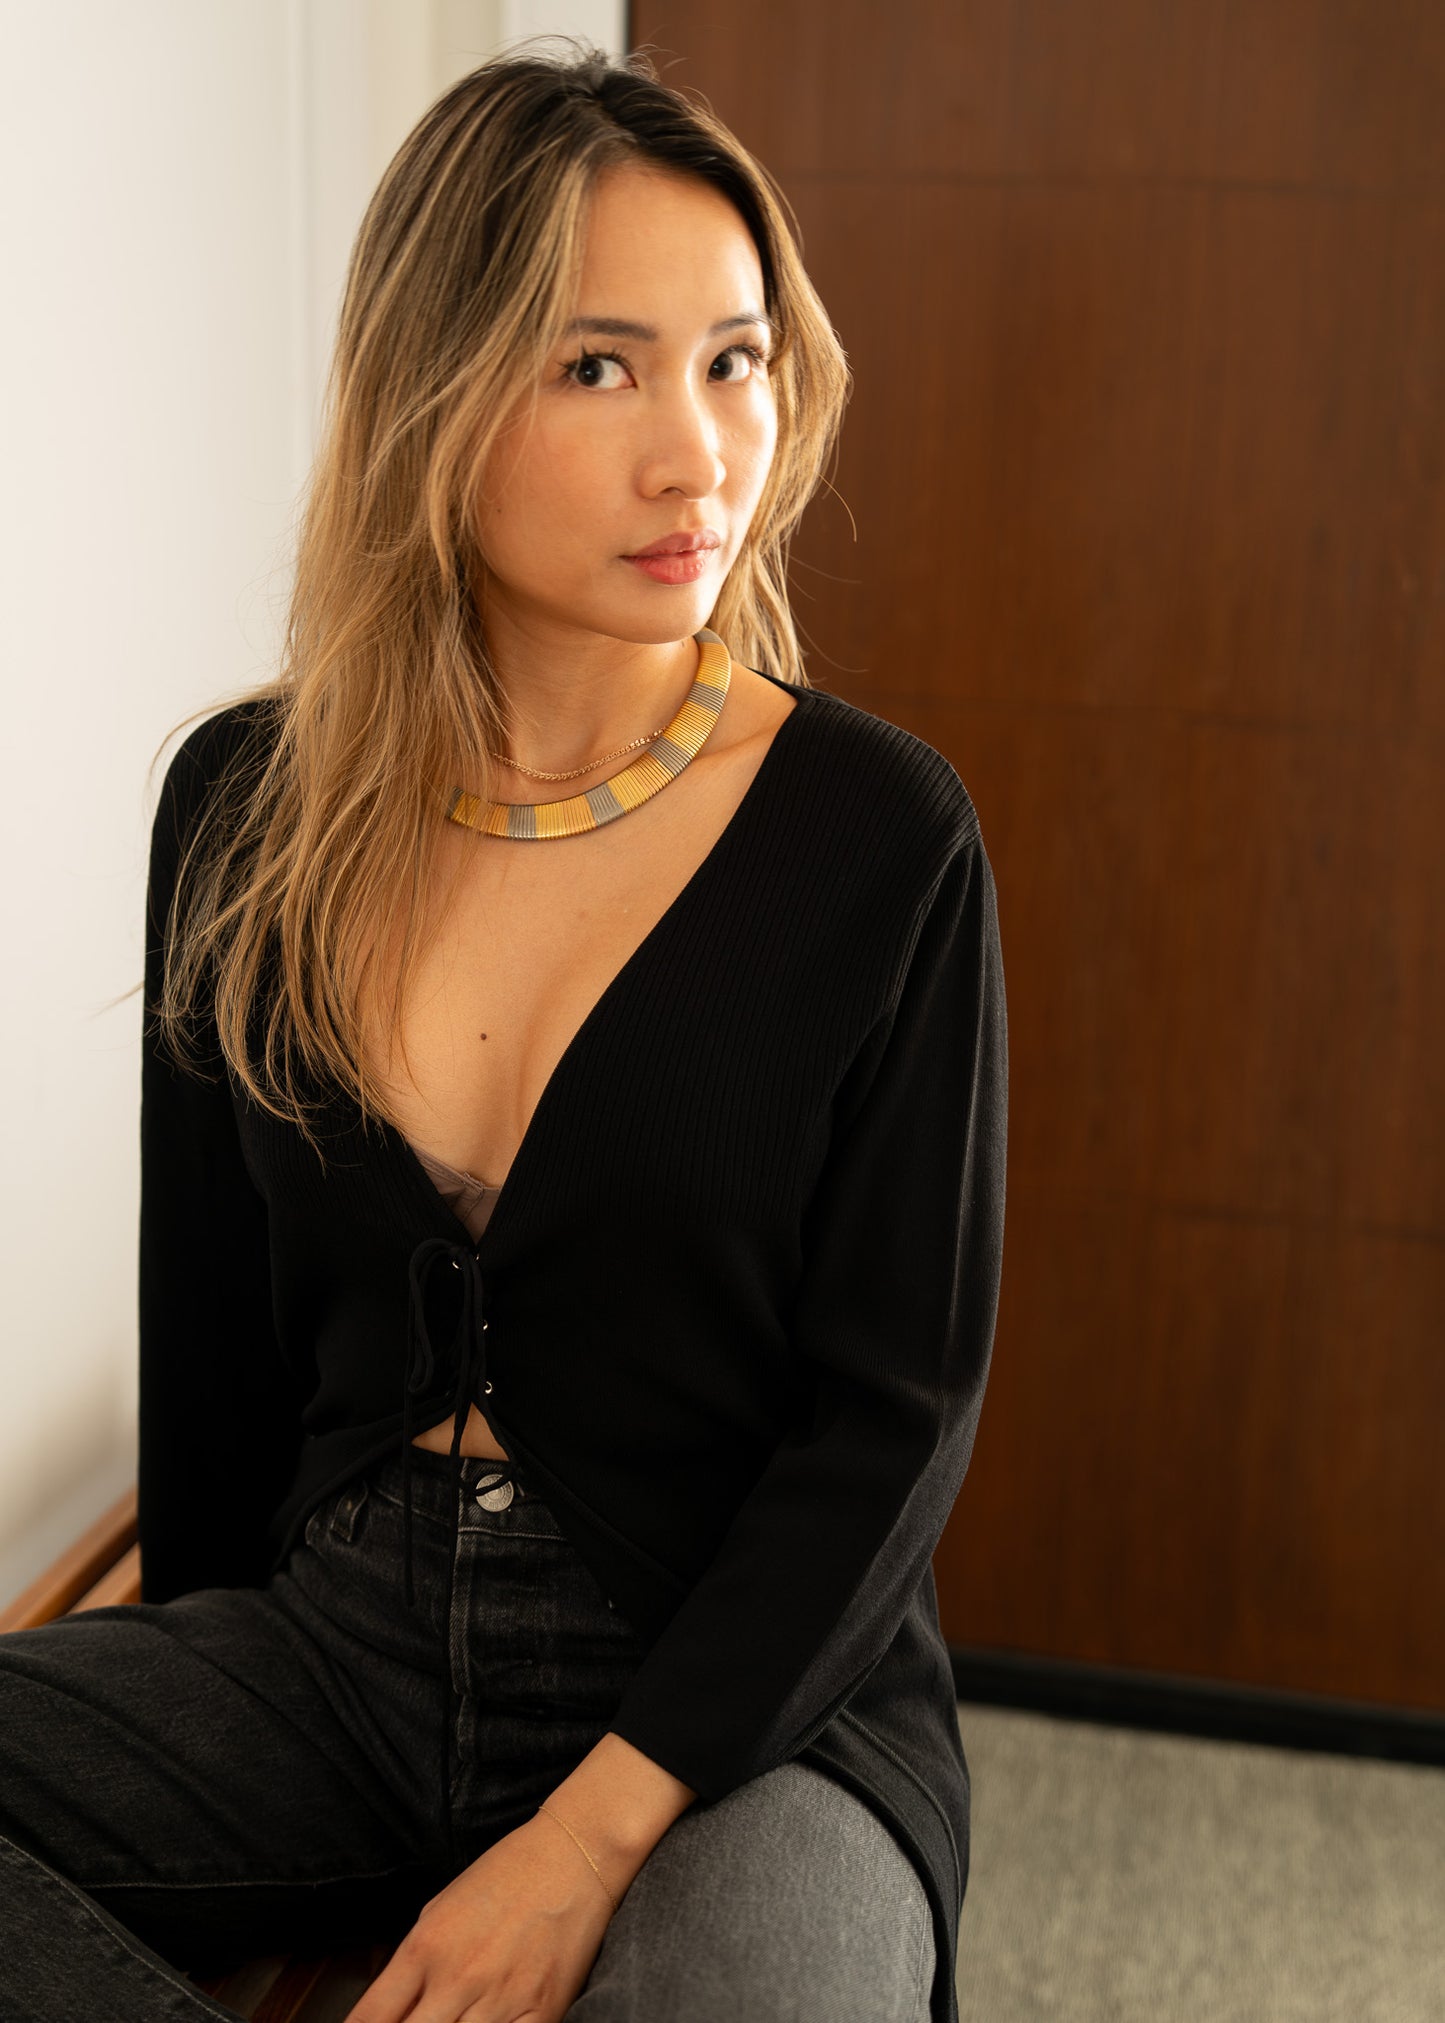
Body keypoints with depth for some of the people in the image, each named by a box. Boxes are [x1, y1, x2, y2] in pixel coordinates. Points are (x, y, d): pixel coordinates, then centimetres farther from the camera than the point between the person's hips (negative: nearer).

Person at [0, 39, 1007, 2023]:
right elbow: (210, 1333, 9)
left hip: (755, 1700, -3)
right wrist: (194, 1703, 9)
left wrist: (590, 1838, -15)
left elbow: (898, 1415, -9)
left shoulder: (882, 833, -10)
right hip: (333, 1654, 4)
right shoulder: (248, 808, 0)